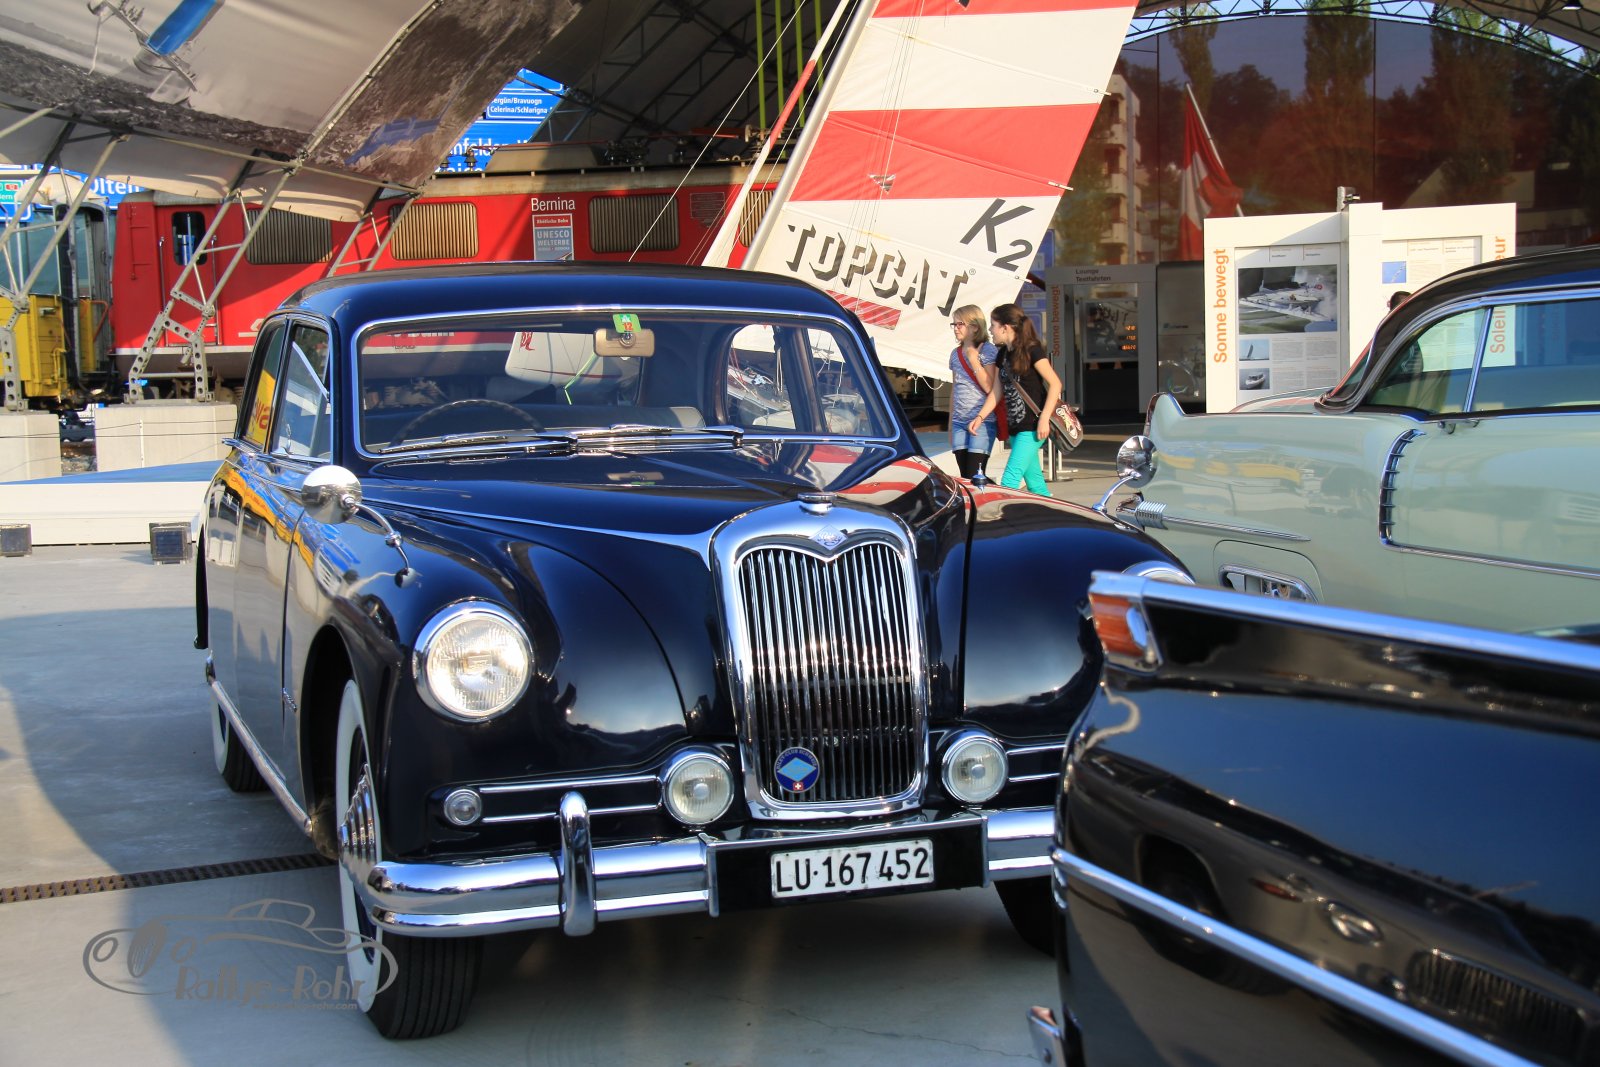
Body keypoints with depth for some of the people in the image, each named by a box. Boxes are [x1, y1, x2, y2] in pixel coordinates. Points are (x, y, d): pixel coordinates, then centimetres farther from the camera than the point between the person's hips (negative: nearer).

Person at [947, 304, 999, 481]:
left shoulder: (988, 351, -4)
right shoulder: (955, 353, 15)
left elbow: (990, 388, -13)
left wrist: (973, 359, -13)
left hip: (982, 421, -6)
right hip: (959, 421, 6)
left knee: (975, 476, -13)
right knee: (965, 477, 2)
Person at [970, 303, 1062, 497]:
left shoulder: (1031, 350, -10)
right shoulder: (1004, 354, 13)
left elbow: (1055, 383, -13)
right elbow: (997, 392, 17)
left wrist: (1044, 419, -19)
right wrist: (979, 417, 6)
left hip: (1032, 426, -8)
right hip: (1016, 427, 8)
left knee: (1010, 480, -16)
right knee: (1034, 481, 10)